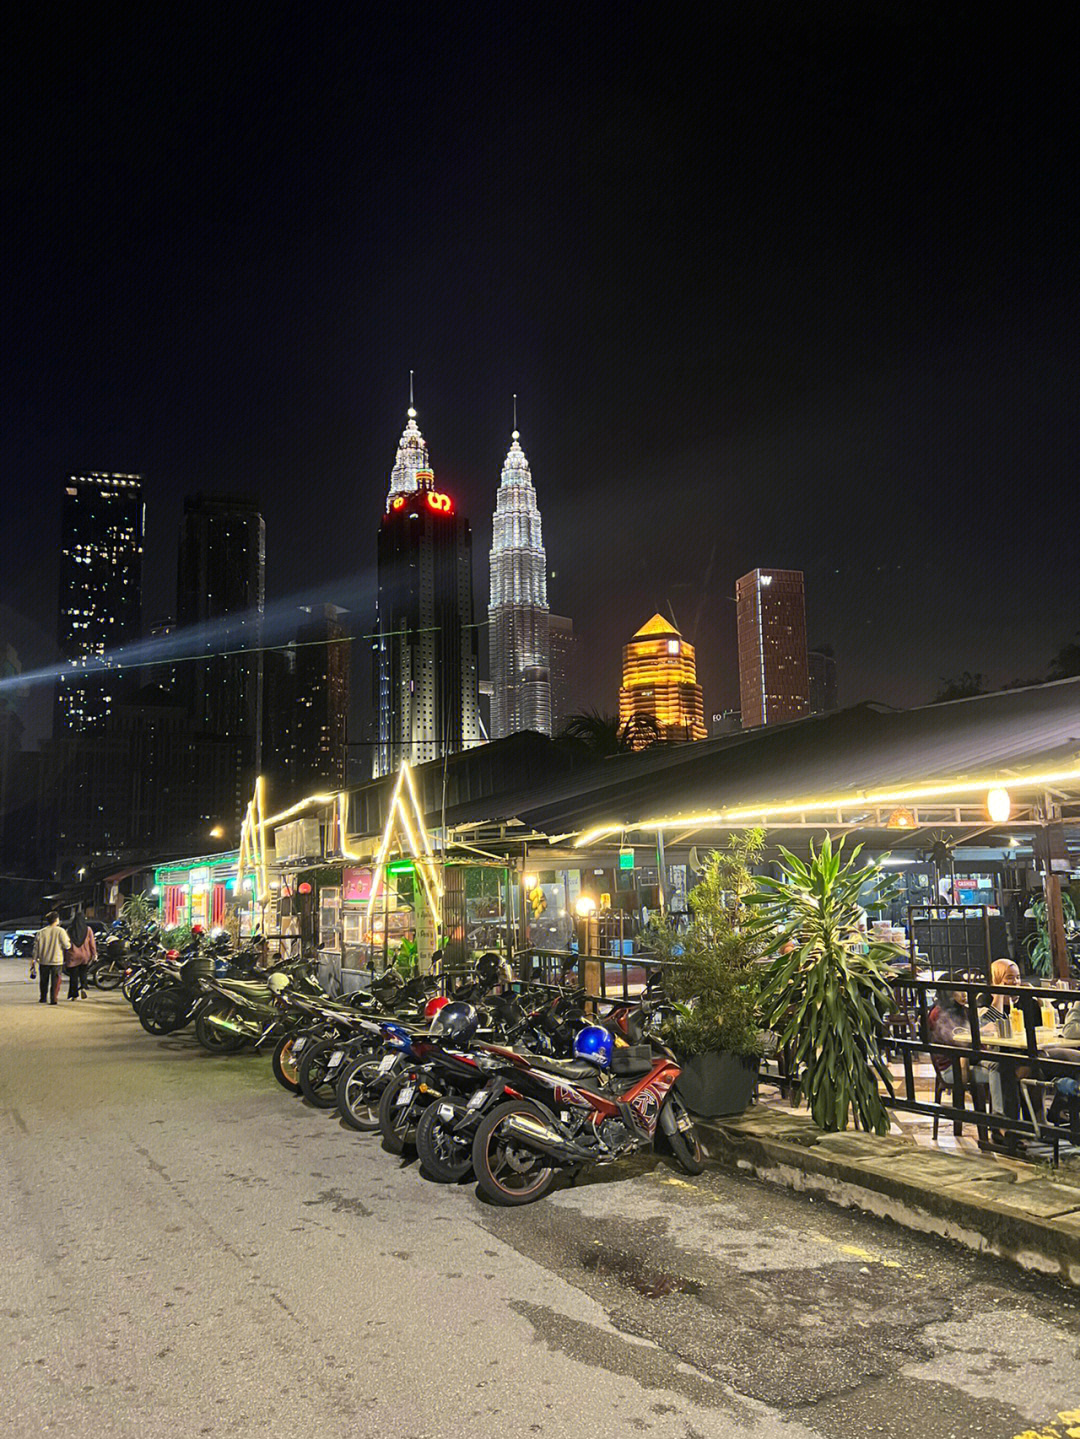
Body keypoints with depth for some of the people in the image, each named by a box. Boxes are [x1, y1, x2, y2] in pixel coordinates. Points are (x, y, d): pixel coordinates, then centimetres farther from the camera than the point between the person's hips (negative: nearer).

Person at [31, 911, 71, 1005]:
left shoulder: (41, 932, -1)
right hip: (57, 961, -3)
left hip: (44, 961, 3)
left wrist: (33, 958, 11)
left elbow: (36, 947, 2)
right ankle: (53, 999, 0)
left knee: (44, 982, 17)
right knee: (55, 981, 4)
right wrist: (69, 942, 11)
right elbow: (67, 946, -11)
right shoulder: (60, 931, -10)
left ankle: (43, 998, 26)